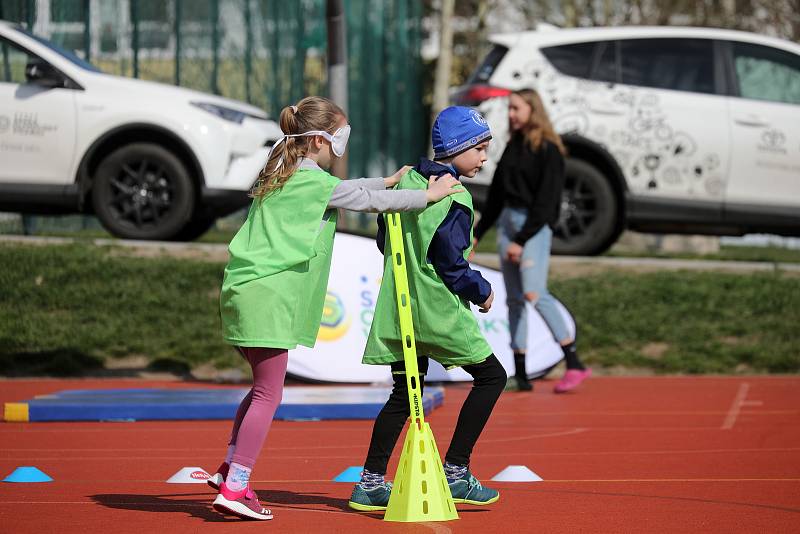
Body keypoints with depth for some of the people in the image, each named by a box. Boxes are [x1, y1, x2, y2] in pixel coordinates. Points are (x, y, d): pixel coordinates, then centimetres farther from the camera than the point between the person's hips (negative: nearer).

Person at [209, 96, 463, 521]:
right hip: (267, 295, -10)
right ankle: (234, 488, -8)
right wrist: (427, 196, 13)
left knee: (263, 386, 20)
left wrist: (388, 182, 39)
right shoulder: (315, 182, -8)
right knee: (269, 394, -6)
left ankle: (230, 468, 21)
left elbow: (345, 191, 33)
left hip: (243, 289, 10)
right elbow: (366, 199, 1)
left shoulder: (282, 173, 19)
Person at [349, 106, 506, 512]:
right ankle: (455, 472, -1)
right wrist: (482, 291, -2)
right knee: (491, 376, 4)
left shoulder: (406, 180, 9)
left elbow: (385, 240, 16)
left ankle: (370, 483, 12)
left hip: (399, 308, 8)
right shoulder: (455, 199, -14)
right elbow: (451, 263, -17)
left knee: (404, 393, 15)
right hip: (439, 311, -8)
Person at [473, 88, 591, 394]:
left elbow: (546, 201, -14)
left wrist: (522, 240, -16)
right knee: (514, 299, 5)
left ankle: (574, 364, -17)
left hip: (535, 226, -8)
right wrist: (477, 233, 20)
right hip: (507, 220, 8)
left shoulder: (547, 149, -9)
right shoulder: (513, 146, 14)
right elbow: (497, 193, 21)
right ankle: (520, 375, 7)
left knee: (534, 293, -20)